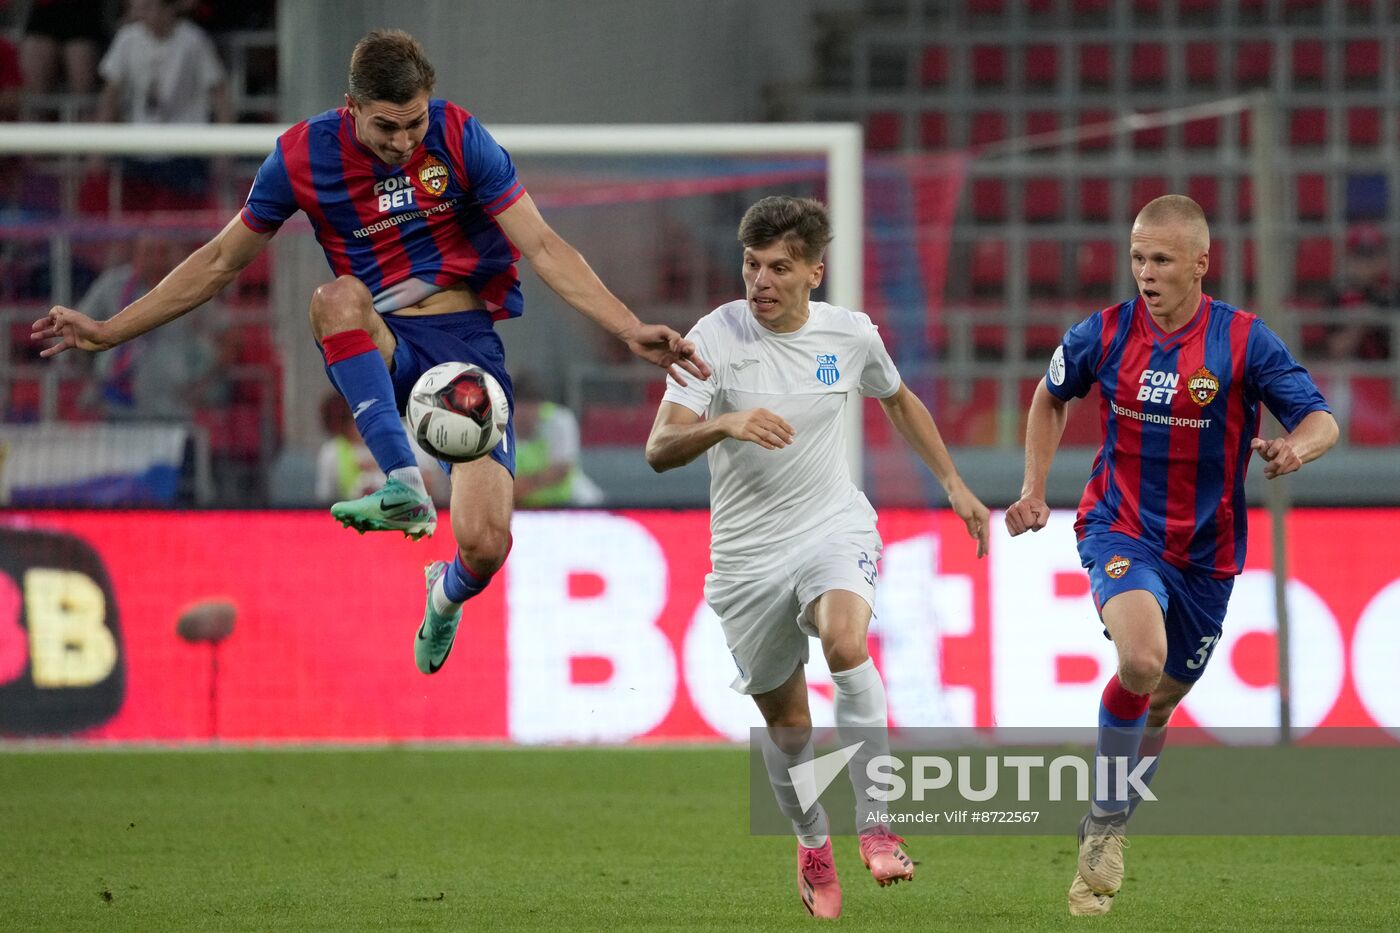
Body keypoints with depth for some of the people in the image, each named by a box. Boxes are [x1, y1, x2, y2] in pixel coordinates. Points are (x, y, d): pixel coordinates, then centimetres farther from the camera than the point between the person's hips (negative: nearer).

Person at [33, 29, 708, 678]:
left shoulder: (460, 139, -8)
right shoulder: (302, 156, -4)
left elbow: (543, 248, -7)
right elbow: (221, 262, 8)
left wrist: (630, 331, -17)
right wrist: (109, 332, 7)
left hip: (467, 339, -1)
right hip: (378, 350, 1)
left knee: (484, 546, -17)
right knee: (337, 298, -37)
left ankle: (448, 594, 25)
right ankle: (405, 488, -42)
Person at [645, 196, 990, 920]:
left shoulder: (850, 335, 0)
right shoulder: (714, 337, -10)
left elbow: (898, 402, 22)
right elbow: (659, 449, -17)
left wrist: (952, 483, 22)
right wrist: (723, 424, -35)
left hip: (835, 527, 0)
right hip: (747, 554, 0)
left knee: (845, 642, -31)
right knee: (785, 723, 8)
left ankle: (876, 825, -26)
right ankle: (811, 843, 36)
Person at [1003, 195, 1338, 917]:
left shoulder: (1243, 341, -12)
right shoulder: (1104, 335, -7)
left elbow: (1321, 421, -13)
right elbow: (1050, 397, 13)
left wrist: (1294, 446, -36)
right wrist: (1034, 491, 7)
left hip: (1204, 551, 2)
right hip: (1120, 529, -2)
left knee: (1159, 702, 15)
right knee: (1142, 659, -30)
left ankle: (1104, 826, 40)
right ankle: (1107, 826, -14)